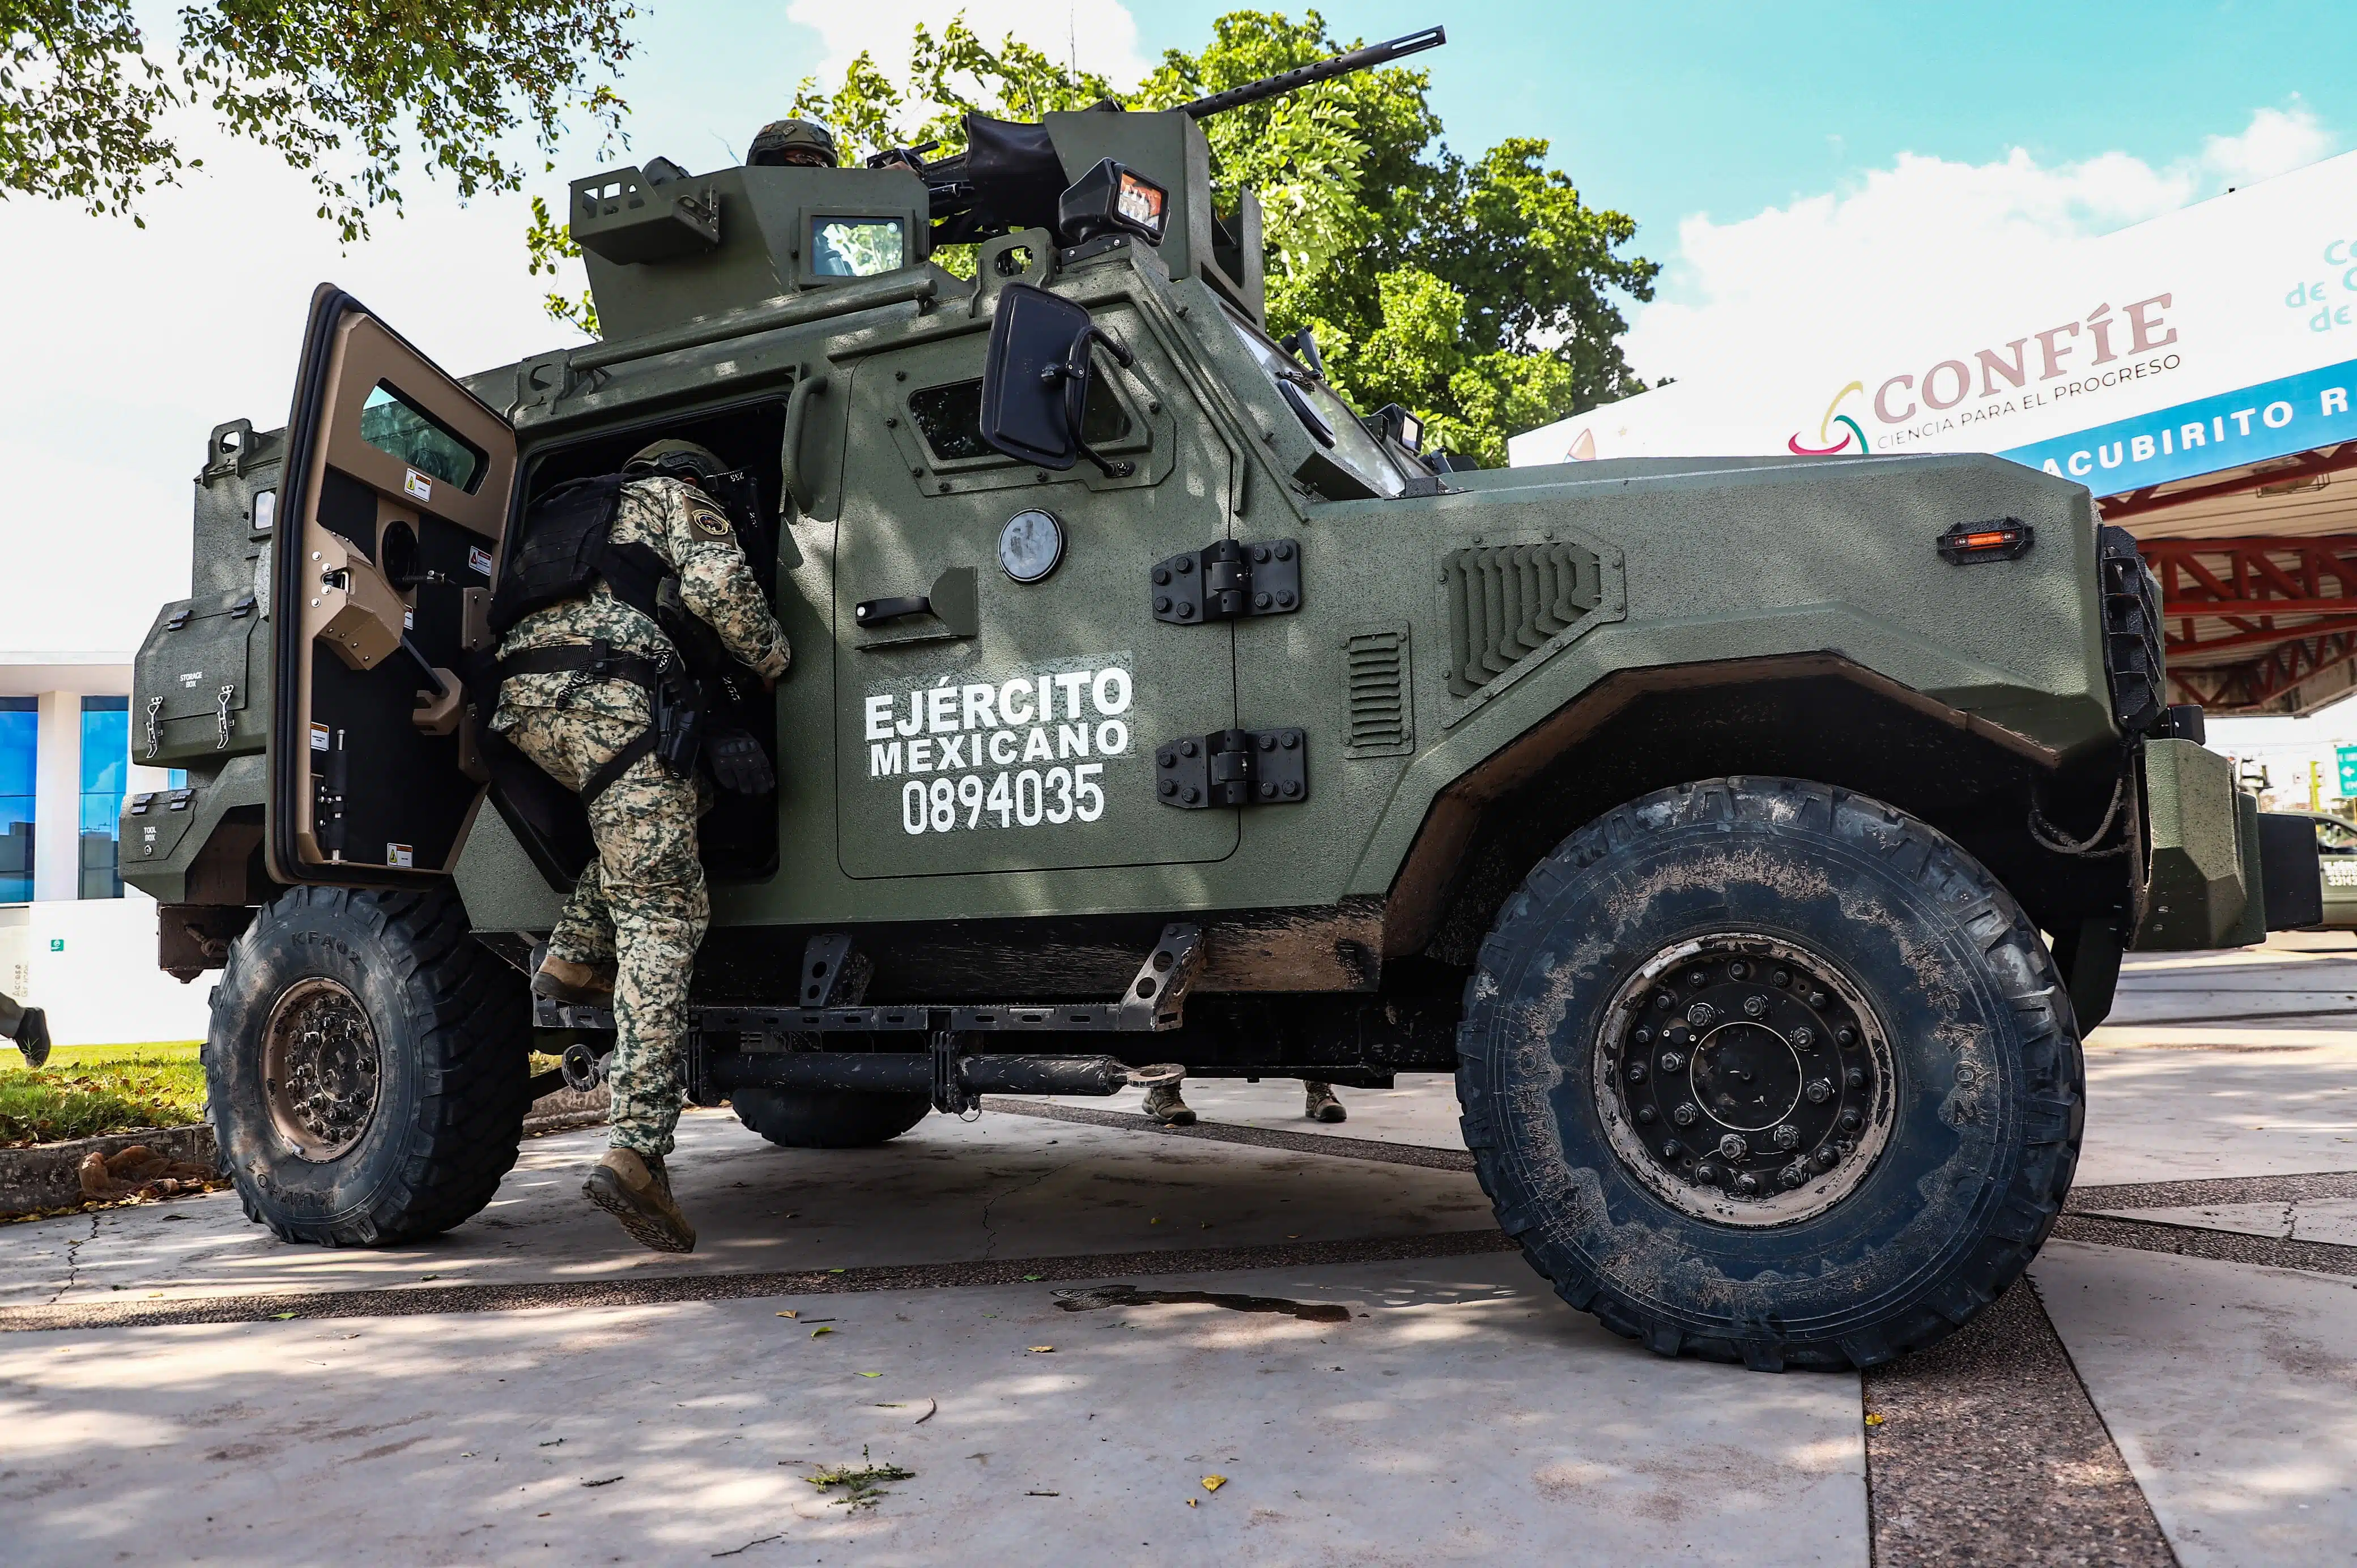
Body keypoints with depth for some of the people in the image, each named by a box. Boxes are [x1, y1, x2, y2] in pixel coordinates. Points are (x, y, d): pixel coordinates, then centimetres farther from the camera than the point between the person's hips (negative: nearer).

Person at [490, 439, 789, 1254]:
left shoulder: (570, 511, 38)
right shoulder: (679, 496, 18)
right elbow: (719, 584, 0)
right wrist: (775, 661, 12)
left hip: (521, 696, 7)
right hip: (608, 693, -7)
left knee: (669, 797, 30)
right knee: (662, 918, -8)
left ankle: (573, 957, 12)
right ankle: (637, 1151, -18)